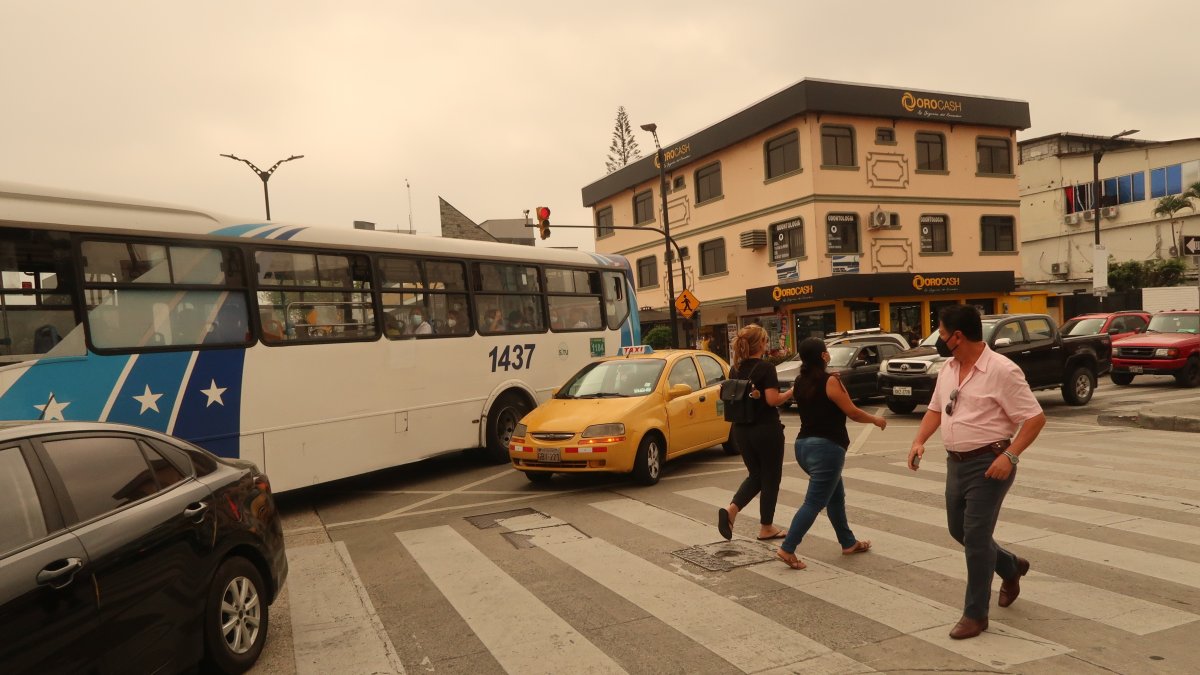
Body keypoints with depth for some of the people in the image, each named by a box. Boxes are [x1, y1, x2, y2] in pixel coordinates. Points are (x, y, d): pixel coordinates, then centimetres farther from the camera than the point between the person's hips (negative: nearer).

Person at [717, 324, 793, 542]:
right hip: (766, 430, -6)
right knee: (770, 477, 9)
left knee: (755, 475, 19)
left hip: (741, 430, 6)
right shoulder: (766, 368, -14)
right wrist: (789, 394, -4)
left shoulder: (735, 369, 5)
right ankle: (766, 528, 17)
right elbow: (772, 400, -20)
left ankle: (731, 509, -2)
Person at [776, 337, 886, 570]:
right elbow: (852, 412, -10)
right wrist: (876, 419, 7)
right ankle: (787, 549, -7)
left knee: (836, 496, 21)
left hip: (804, 444, 8)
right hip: (825, 447, -8)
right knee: (814, 502, -4)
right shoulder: (830, 381, -14)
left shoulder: (800, 382, 7)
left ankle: (848, 543, 31)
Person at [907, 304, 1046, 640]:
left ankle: (976, 614, 10)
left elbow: (1035, 418, -15)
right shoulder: (948, 369, 7)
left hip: (988, 464, -8)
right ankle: (1011, 567, 43)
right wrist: (919, 440, 2)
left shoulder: (1002, 370, -17)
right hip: (956, 462, 8)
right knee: (959, 530, 17)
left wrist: (1010, 456, -24)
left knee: (976, 536, -5)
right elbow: (936, 408, 18)